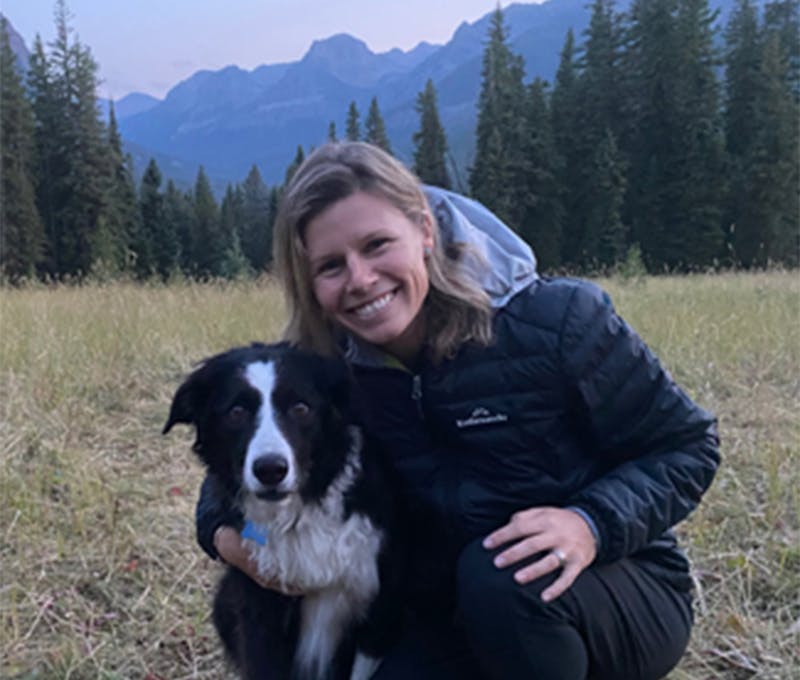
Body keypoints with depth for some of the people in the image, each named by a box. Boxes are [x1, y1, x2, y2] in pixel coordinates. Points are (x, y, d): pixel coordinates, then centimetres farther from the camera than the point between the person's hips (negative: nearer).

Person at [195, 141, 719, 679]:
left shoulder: (555, 321, -21)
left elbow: (687, 444, -11)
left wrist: (593, 525, -30)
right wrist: (225, 532, -14)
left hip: (625, 594, -4)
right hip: (455, 623, 4)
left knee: (500, 574, -35)